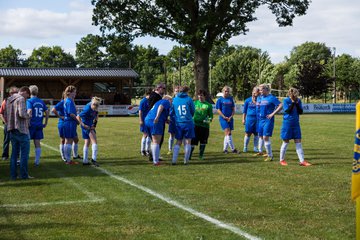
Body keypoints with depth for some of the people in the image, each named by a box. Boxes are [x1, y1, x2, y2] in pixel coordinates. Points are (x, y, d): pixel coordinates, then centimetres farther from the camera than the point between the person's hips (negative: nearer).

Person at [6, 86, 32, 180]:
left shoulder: (9, 100, 16)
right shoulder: (21, 99, -11)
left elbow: (6, 116, 18)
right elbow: (22, 114, -22)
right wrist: (29, 116, -5)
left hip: (12, 130, 8)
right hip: (21, 130, -8)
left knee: (14, 153, 12)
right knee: (24, 153, -1)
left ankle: (13, 175, 11)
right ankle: (24, 175, 0)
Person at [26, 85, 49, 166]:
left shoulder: (29, 101, -8)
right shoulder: (41, 102, 9)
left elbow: (29, 112, -22)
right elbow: (47, 112, 9)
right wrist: (45, 123, 14)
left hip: (31, 125, -5)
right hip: (39, 125, 5)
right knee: (37, 144, 8)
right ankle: (37, 161, 9)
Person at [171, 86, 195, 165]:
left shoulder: (175, 100, 6)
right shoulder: (189, 99, -2)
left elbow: (172, 112, 11)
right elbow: (193, 111, 6)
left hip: (178, 124, 3)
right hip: (188, 123, -3)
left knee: (178, 142, 11)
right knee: (188, 142, 5)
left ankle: (174, 160, 2)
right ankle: (186, 160, 4)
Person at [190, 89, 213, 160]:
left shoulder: (208, 105, 2)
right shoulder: (195, 103, 6)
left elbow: (211, 115, 4)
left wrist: (209, 119, -15)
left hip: (205, 125, 0)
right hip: (195, 125, 0)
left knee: (203, 142, 7)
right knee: (193, 141, -4)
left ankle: (201, 155, 21)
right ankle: (189, 155, 3)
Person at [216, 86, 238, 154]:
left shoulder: (231, 99, 9)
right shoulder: (220, 100, -1)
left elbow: (233, 109, 10)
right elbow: (218, 110, -4)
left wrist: (231, 117, -6)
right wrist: (225, 117, -14)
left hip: (230, 119, 4)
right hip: (223, 118, -4)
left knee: (227, 134, 8)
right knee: (228, 133, -13)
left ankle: (225, 149, 17)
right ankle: (233, 149, -10)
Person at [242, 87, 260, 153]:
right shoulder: (248, 100, 5)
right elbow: (244, 111, 9)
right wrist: (243, 119, 6)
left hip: (257, 119, 1)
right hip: (249, 118, -1)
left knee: (256, 134, 5)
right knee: (248, 134, 1)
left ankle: (255, 148, 16)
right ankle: (245, 147, 12)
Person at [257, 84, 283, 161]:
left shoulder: (271, 98, -10)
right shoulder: (261, 97, 13)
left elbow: (280, 105, -18)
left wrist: (272, 114, -19)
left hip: (268, 120, -8)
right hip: (261, 119, 8)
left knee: (265, 137, -11)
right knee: (262, 137, 10)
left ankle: (270, 156, -2)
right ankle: (269, 153, 23)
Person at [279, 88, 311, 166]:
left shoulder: (298, 101, 4)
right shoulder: (286, 101, -9)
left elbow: (300, 112, -2)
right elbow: (288, 111, -19)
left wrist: (297, 103, -12)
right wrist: (293, 102, -20)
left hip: (296, 124, 4)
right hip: (287, 124, -4)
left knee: (298, 142, 2)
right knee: (286, 142, 4)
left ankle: (302, 161, 0)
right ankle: (282, 160, 17)